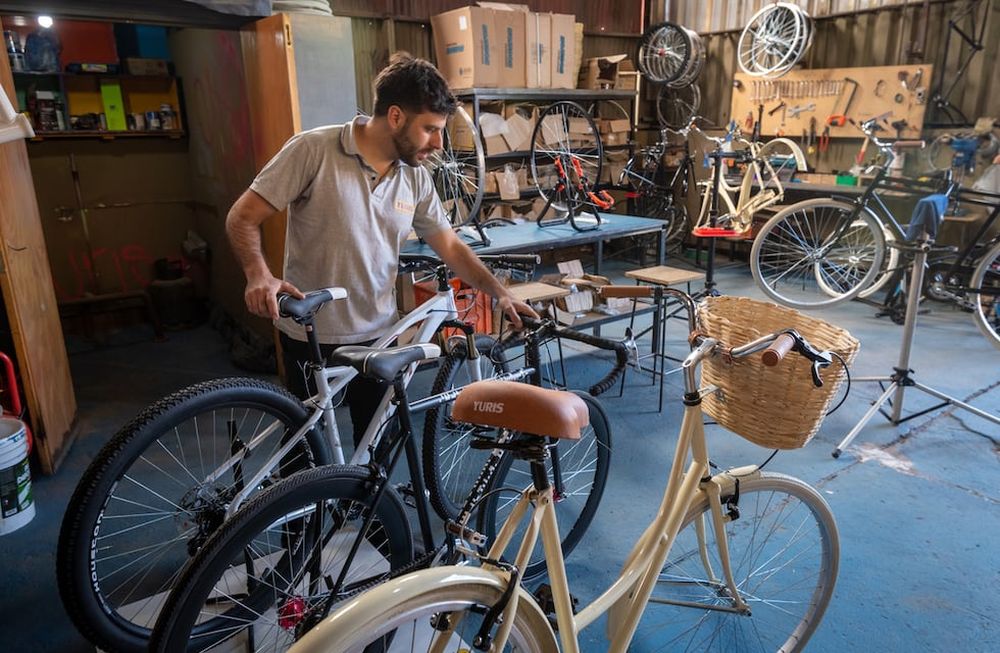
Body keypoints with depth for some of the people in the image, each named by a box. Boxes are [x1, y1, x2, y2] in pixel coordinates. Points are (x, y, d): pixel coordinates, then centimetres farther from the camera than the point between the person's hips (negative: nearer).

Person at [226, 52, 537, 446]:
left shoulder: (415, 177, 0)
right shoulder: (314, 150, -15)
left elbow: (450, 246, 7)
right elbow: (242, 218, -12)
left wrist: (499, 293, -4)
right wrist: (259, 275, -31)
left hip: (377, 334, 4)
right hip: (311, 335, -4)